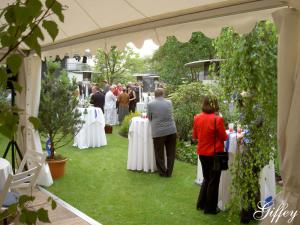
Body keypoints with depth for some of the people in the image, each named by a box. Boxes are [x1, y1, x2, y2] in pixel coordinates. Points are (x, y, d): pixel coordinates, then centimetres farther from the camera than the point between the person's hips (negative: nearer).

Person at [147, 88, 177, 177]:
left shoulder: (150, 104, -4)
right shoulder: (169, 102, 3)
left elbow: (149, 118, 7)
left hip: (158, 132, -2)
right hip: (171, 130, 3)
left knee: (159, 154, 12)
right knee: (171, 153, 14)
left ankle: (163, 172, 21)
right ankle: (169, 172, 23)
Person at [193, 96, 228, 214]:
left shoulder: (197, 118, -3)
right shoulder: (217, 119, -20)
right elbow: (224, 137, -10)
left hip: (202, 153, 5)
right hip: (214, 153, -5)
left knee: (206, 178, 23)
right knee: (213, 181, 10)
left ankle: (201, 204, 30)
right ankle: (210, 208, 20)